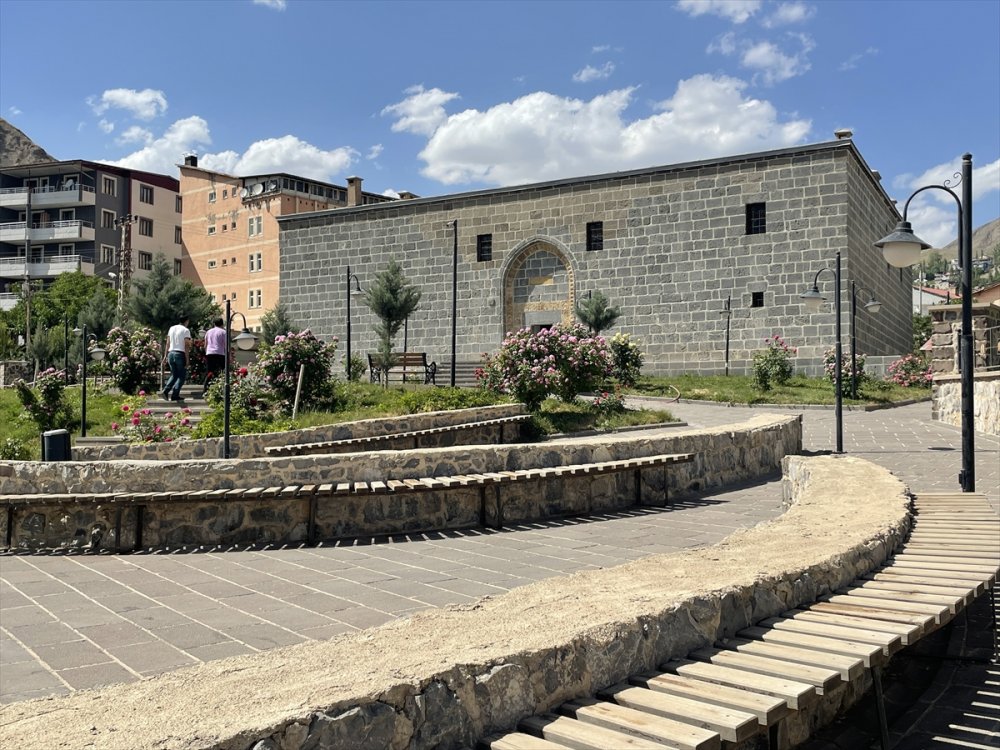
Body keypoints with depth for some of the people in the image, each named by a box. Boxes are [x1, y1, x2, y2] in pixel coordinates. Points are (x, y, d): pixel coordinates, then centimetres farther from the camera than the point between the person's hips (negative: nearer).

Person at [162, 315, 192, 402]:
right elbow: (186, 346, -10)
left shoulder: (171, 328, 13)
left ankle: (166, 390, -3)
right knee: (182, 376, 3)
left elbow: (167, 343, 13)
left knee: (174, 375, 17)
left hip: (171, 353, 6)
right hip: (180, 354, -6)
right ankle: (175, 394, -7)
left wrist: (166, 355, 16)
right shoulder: (186, 330, -5)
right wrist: (187, 359, -10)